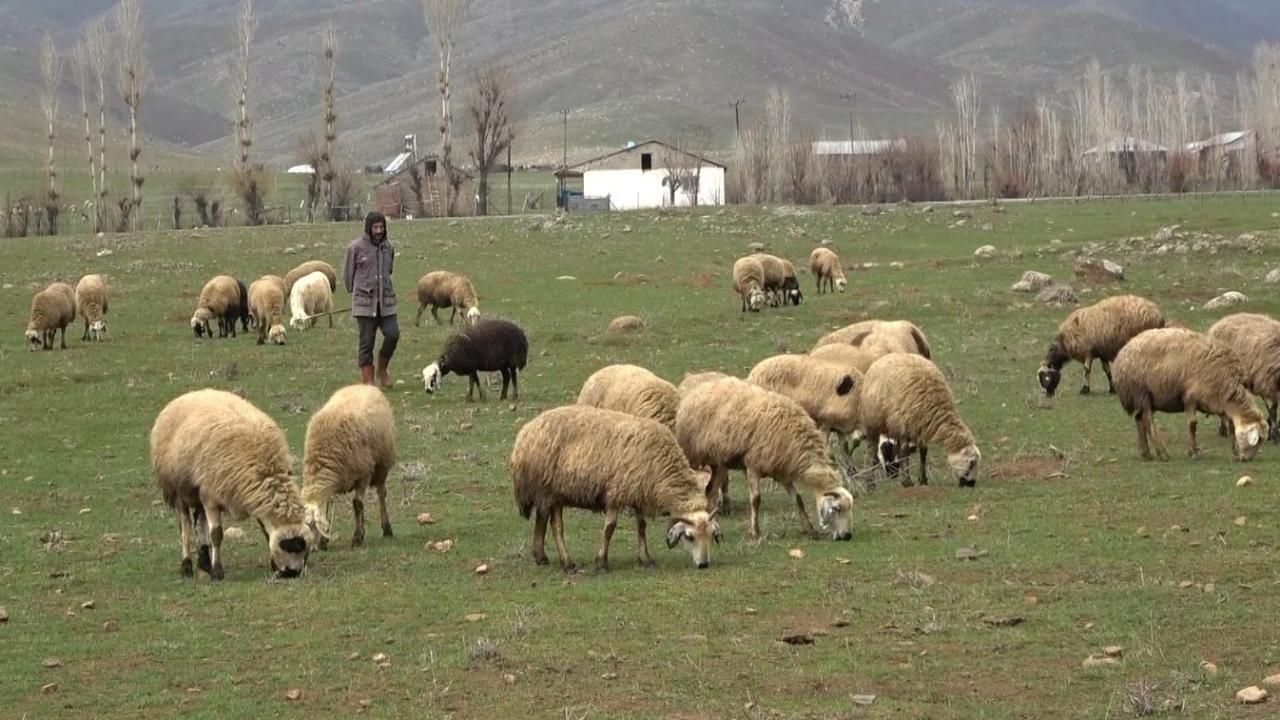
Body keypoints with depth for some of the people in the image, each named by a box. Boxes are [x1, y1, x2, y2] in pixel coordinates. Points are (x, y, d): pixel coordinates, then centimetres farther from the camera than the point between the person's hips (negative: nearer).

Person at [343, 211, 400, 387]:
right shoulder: (356, 247, -5)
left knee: (393, 334, -11)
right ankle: (368, 381, 4)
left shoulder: (388, 247, 8)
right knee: (367, 342, -1)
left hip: (386, 302, 3)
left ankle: (382, 369, 12)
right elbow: (347, 274, 5)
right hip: (365, 303, -3)